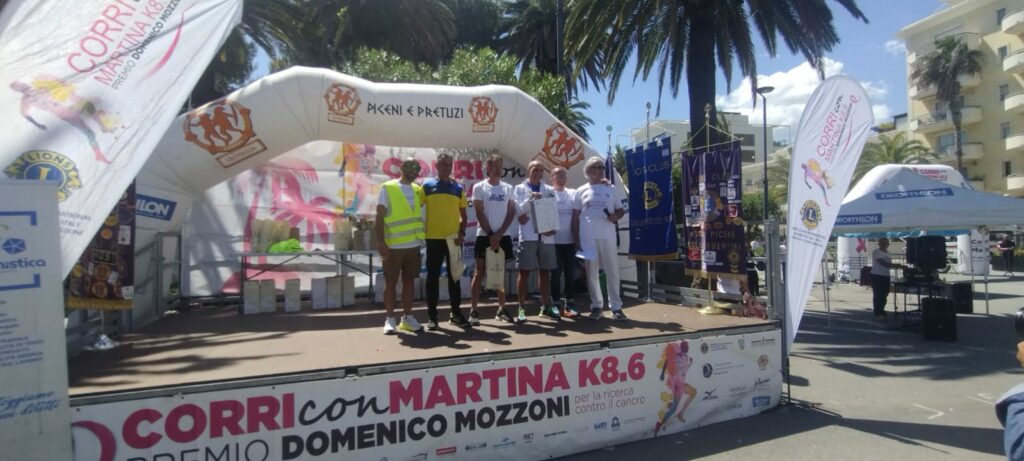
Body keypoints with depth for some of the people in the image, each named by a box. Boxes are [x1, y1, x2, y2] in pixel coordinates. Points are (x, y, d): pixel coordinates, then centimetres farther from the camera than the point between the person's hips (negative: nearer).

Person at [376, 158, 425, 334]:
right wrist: (380, 242, -14)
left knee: (409, 280, 10)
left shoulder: (418, 190, 11)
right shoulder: (387, 188, -3)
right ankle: (390, 319, 11)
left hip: (414, 244, 5)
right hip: (393, 245, -5)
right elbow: (379, 217, -8)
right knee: (391, 281, 3)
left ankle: (407, 318, 18)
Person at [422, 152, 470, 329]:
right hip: (433, 238, -2)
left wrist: (462, 233, -4)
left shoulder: (459, 188, 9)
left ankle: (455, 313, 19)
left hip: (454, 238, 2)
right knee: (433, 277, 3)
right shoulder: (427, 186, 2)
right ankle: (432, 316, 11)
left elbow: (463, 215, 11)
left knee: (454, 276, 9)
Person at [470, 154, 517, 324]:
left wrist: (499, 234, -7)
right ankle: (474, 311, 1)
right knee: (480, 272, -2)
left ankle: (502, 309, 18)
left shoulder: (508, 188, 8)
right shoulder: (479, 187, -1)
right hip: (484, 235, -3)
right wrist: (490, 235, -10)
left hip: (503, 236, 3)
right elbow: (479, 214, -6)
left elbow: (511, 212, 3)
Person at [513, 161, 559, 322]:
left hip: (546, 236, 3)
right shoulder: (520, 189, 7)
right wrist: (530, 199, -18)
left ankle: (545, 306, 17)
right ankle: (522, 308, 2)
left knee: (545, 271, 8)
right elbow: (518, 210, -4)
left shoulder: (550, 190, 13)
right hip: (528, 235, -3)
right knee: (524, 272, -4)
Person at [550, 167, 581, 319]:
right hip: (554, 240, -3)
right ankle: (556, 305, 9)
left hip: (570, 240, 3)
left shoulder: (573, 193, 9)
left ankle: (569, 304, 16)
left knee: (571, 273, 7)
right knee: (556, 273, 2)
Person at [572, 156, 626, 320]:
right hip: (588, 237, -1)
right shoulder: (581, 191, 7)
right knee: (591, 273, 4)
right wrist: (576, 240, -2)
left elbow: (620, 210, 16)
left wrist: (615, 216, -8)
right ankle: (596, 306, 13)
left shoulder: (610, 189, 12)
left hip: (608, 236, 1)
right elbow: (575, 217, 5)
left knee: (612, 271, 2)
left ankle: (615, 307, 9)